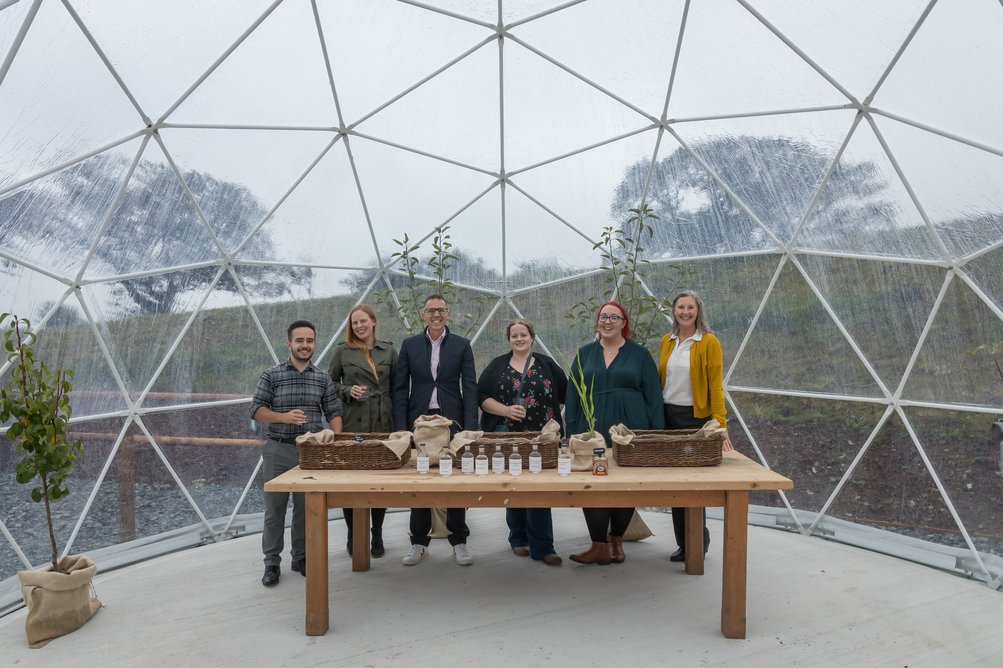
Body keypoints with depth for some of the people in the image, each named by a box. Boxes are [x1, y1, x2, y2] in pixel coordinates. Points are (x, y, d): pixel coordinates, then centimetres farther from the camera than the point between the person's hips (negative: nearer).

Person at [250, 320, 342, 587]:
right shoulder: (271, 375, -1)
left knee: (306, 509, 11)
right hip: (279, 450, -2)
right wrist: (284, 417, -19)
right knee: (275, 509, 6)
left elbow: (334, 412, 7)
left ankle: (301, 557, 27)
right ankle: (272, 562, 20)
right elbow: (256, 410, -3)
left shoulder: (323, 378, 6)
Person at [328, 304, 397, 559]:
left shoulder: (389, 350, 7)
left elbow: (396, 386, 9)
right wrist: (347, 391, -10)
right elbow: (331, 382, 10)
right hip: (352, 423, -1)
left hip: (383, 423, 1)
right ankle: (353, 535, 21)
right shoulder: (342, 351, 4)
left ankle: (377, 536, 20)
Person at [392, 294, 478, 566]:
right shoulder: (409, 345, 5)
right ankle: (419, 542, 21)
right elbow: (400, 389, 4)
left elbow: (470, 388, 0)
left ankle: (459, 541, 18)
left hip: (452, 421, -1)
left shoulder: (461, 345, 3)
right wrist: (401, 428, -3)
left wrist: (469, 427, -8)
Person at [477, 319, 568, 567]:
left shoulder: (547, 364, 8)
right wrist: (506, 410, -13)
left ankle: (542, 547, 2)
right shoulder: (497, 365, 7)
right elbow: (481, 397, 1)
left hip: (541, 439, 0)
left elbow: (566, 394, 10)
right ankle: (519, 539, 25)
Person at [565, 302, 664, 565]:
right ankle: (599, 546, 8)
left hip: (630, 432, -1)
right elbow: (572, 395, 8)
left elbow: (653, 396, 2)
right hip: (593, 432, 1)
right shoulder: (585, 354, 10)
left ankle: (616, 541, 25)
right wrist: (572, 432, 1)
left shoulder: (640, 355, 5)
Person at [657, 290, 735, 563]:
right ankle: (683, 542, 21)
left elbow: (715, 385, -9)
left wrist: (720, 424, -16)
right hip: (668, 415, 5)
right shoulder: (667, 341, 9)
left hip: (696, 417, -5)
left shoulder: (709, 342, -6)